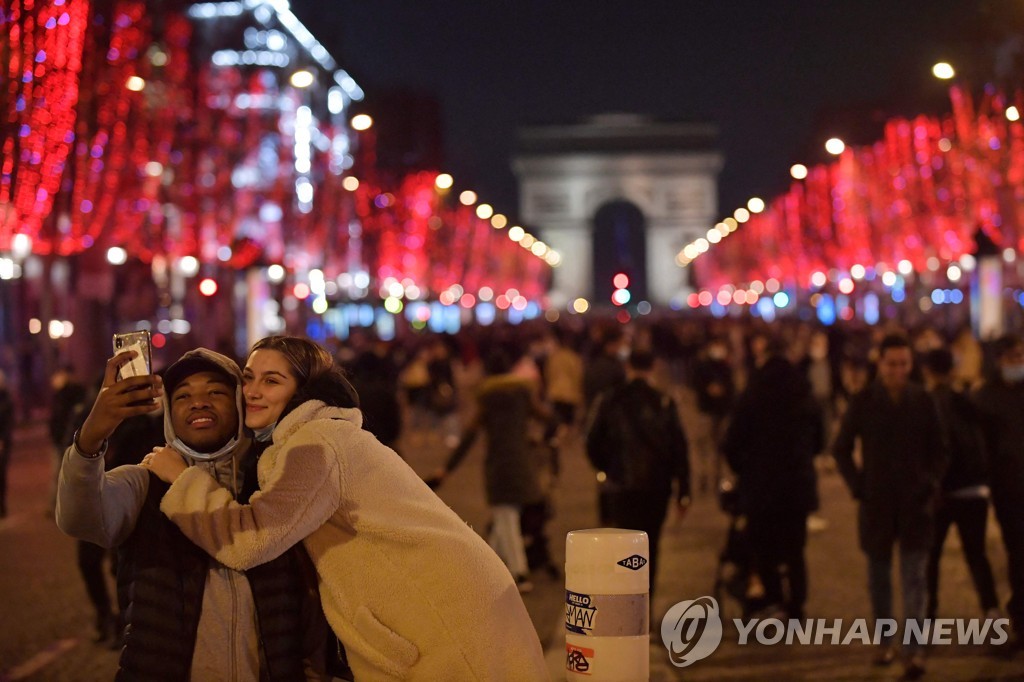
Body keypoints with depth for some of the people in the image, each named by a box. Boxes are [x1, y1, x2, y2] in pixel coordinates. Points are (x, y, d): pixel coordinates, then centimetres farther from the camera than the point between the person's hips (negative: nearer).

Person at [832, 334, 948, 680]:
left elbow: (938, 450, 8)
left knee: (914, 578, -6)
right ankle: (885, 643, 26)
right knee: (879, 576, 12)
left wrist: (932, 484, -4)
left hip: (916, 502, -1)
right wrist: (857, 486, -2)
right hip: (877, 504, 1)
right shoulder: (863, 402, -2)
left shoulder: (923, 401, -1)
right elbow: (841, 448, 6)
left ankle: (913, 651, -8)